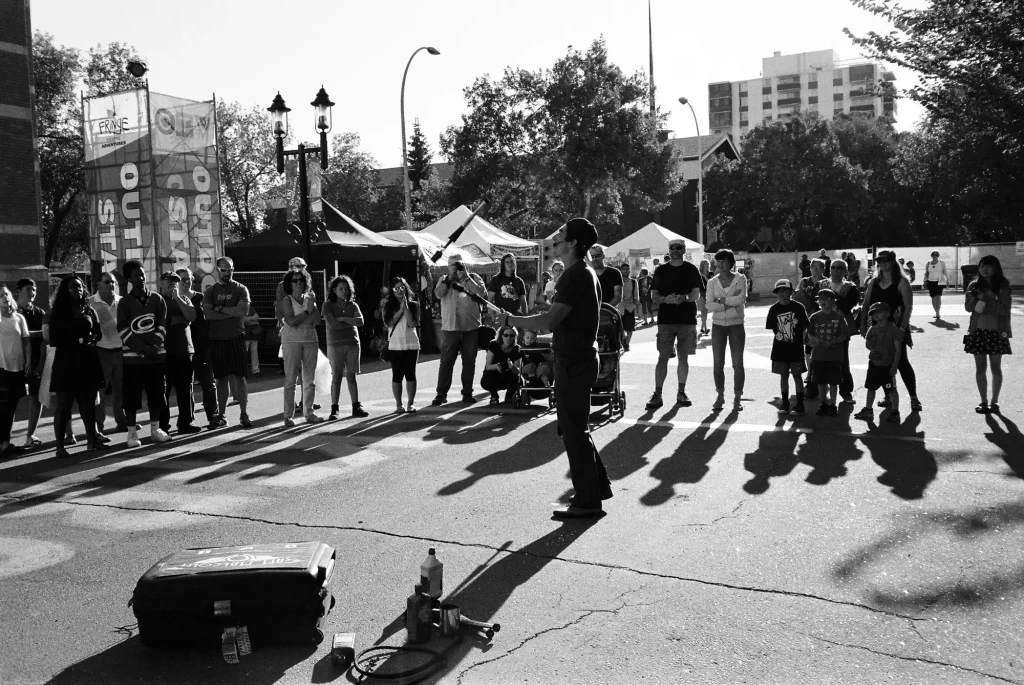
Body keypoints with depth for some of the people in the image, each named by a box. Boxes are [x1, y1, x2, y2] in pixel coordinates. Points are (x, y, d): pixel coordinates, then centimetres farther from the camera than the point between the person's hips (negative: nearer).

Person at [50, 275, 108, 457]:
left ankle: (92, 440, 19)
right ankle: (60, 446, -1)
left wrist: (91, 339, -9)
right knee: (64, 405, -3)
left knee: (88, 403, 10)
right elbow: (54, 339, -5)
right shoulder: (58, 313, -1)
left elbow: (98, 333, 11)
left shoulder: (89, 311, 11)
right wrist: (75, 341, -12)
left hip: (88, 361, 4)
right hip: (66, 362, -4)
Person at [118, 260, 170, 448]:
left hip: (156, 354, 3)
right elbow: (124, 330, -7)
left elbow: (162, 326, 4)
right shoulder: (124, 302, 0)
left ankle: (155, 428, 18)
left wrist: (153, 345, -11)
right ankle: (132, 432, 6)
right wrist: (142, 347, -15)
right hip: (133, 355, -3)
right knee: (131, 395, -1)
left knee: (156, 393, 7)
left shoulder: (157, 300, 8)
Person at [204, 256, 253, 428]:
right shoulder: (210, 291, 9)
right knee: (222, 378, 6)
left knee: (239, 376, -2)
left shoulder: (240, 289, 4)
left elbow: (244, 310, -11)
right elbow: (208, 313, -6)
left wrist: (220, 308, -8)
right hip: (216, 339, 2)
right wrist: (232, 313, -9)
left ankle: (244, 415, 2)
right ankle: (221, 416, 12)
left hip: (236, 338, -2)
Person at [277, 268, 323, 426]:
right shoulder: (286, 301, 0)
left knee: (310, 380, 6)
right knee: (290, 379, -5)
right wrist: (307, 312, -6)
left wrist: (312, 307, -9)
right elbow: (291, 321, -13)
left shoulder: (310, 299, 13)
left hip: (310, 340, 5)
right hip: (292, 341, -4)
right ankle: (288, 416, -2)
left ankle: (308, 413, 13)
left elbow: (317, 320, 3)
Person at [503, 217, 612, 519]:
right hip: (580, 357, 10)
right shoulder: (586, 273, 15)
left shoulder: (575, 276, -18)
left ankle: (587, 501, 4)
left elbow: (550, 320, -26)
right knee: (577, 427, 19)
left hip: (573, 361, -10)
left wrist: (510, 320, -16)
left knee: (573, 430, -3)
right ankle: (598, 486, 28)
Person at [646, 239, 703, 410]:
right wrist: (666, 299, -18)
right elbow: (654, 296, 3)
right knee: (663, 357, -4)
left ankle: (681, 392, 15)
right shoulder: (661, 270, 7)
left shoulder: (691, 270, 6)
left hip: (687, 319, 0)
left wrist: (684, 297, -22)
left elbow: (696, 295, -1)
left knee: (683, 357, 5)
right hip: (665, 319, 0)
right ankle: (657, 394, -3)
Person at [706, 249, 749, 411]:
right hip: (718, 325, 2)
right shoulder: (712, 282, 4)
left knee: (737, 363, -2)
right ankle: (720, 396, 16)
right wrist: (731, 303, -14)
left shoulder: (740, 279, -1)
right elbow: (709, 305, -6)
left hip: (736, 325, -2)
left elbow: (741, 299, -16)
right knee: (718, 363, 5)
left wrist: (721, 300, -11)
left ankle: (737, 398, 5)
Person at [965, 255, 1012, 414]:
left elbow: (1004, 309, -12)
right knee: (980, 368, 5)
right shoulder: (974, 285, 3)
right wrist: (978, 298, -21)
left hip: (997, 332, -2)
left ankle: (994, 402, 15)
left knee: (996, 368, 6)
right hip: (978, 331, 2)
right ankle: (984, 401, 14)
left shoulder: (1003, 285, -4)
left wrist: (985, 299, -17)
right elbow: (968, 307, -3)